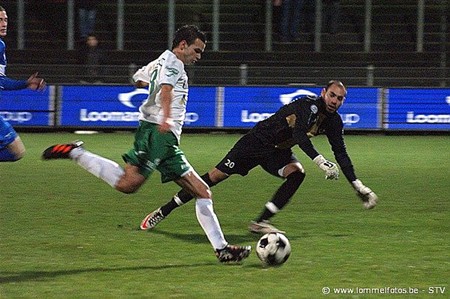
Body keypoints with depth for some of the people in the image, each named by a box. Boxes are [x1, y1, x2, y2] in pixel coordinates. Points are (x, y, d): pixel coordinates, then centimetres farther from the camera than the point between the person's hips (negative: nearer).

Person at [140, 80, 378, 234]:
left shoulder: (333, 121, -4)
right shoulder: (310, 105, -26)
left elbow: (341, 154, 2)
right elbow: (300, 134, -42)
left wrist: (358, 187, -2)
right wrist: (320, 161, -52)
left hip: (278, 152, 7)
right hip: (257, 142, -7)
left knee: (296, 174, -22)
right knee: (217, 175, -6)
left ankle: (260, 222, -17)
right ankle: (162, 212, 4)